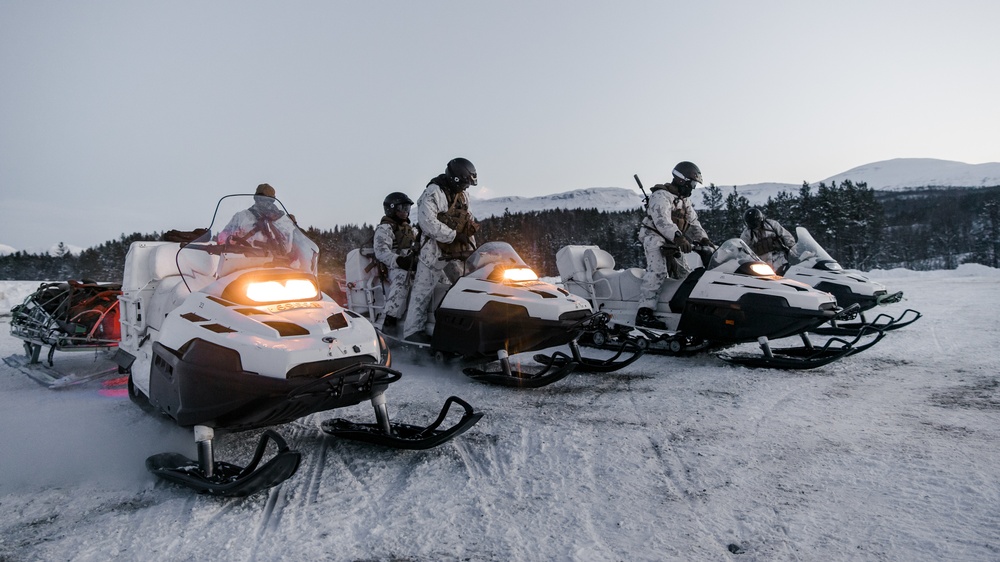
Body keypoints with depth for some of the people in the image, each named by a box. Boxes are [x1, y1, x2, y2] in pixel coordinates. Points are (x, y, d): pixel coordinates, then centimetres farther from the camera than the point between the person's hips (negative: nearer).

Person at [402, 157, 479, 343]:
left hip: (457, 253, 8)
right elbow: (427, 222, -23)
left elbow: (468, 222, 21)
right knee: (423, 290, -4)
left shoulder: (462, 196, 14)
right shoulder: (433, 192, -12)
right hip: (435, 252, -8)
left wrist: (472, 249, 12)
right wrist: (454, 235, -21)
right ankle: (413, 330, 0)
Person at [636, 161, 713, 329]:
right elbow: (662, 220, -27)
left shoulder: (684, 201, 20)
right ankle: (644, 313, -35)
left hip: (673, 244, 10)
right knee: (657, 271, -28)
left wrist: (703, 239, -2)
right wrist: (678, 237, -41)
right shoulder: (661, 195, -12)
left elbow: (693, 222, 16)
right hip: (655, 238, -10)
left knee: (686, 275, 11)